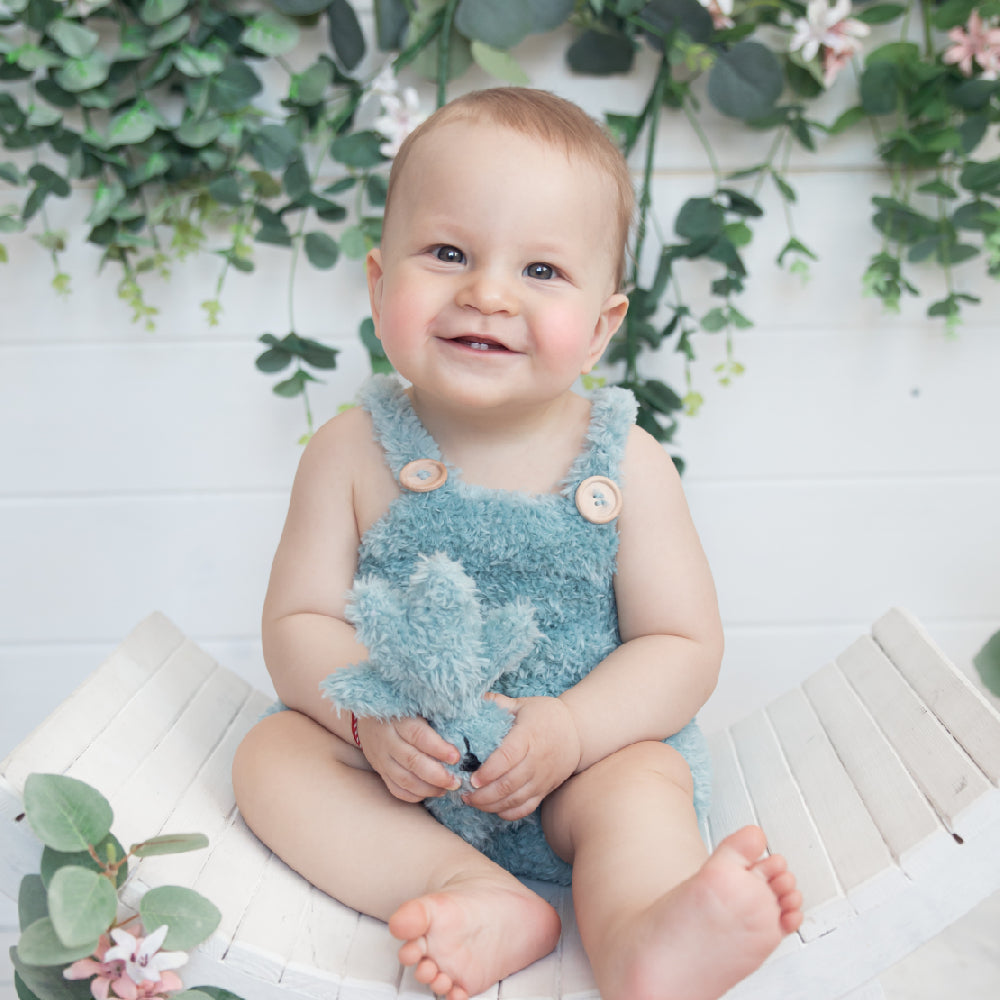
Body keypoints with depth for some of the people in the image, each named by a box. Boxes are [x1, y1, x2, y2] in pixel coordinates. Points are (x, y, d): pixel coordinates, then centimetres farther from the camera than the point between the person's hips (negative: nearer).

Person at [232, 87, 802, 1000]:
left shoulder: (626, 466, -10)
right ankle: (479, 895, -35)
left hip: (590, 752, -1)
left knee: (643, 788, -29)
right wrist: (373, 713, -28)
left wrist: (570, 730, -26)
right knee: (272, 755, -21)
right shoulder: (351, 454, -8)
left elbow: (683, 645, -9)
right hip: (398, 759, 2)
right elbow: (299, 626, -6)